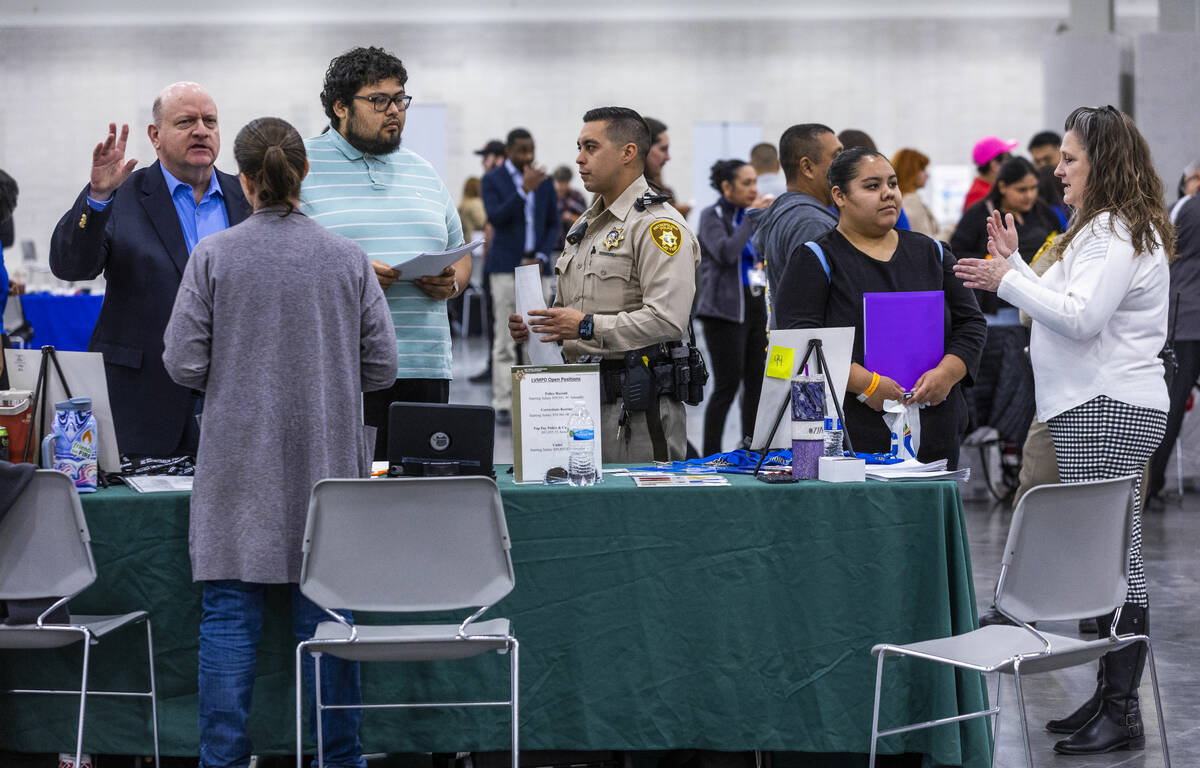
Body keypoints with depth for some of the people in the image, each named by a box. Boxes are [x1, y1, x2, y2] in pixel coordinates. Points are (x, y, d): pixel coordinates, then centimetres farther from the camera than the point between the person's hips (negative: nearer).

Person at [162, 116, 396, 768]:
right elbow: (381, 367, 2)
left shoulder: (213, 256, -5)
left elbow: (183, 363, -5)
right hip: (326, 463, 2)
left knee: (229, 616, 3)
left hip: (239, 464, -1)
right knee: (325, 615, 8)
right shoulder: (348, 258, 0)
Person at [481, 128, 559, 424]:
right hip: (505, 267, -3)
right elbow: (495, 217, -13)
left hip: (535, 266, 4)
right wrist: (525, 190, -21)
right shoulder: (492, 179, 1)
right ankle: (503, 405, -4)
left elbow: (553, 224, 13)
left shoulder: (544, 181, 11)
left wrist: (541, 257, -2)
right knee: (505, 341, -5)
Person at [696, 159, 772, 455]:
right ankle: (711, 456, -5)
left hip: (755, 307, 7)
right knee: (727, 385, -10)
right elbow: (726, 252, -22)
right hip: (725, 310, -7)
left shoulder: (748, 215, 15)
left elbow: (764, 252, 21)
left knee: (756, 383, 6)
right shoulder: (713, 216, -5)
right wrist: (752, 217, -17)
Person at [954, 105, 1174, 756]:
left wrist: (1006, 280, -13)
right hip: (1097, 406, 11)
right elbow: (1067, 305, 23)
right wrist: (1016, 264, 20)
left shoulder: (1116, 232, -13)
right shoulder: (1104, 227, 22)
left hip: (1110, 409, -11)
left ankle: (1122, 710, -8)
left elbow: (1080, 317, -22)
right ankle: (1109, 696, 16)